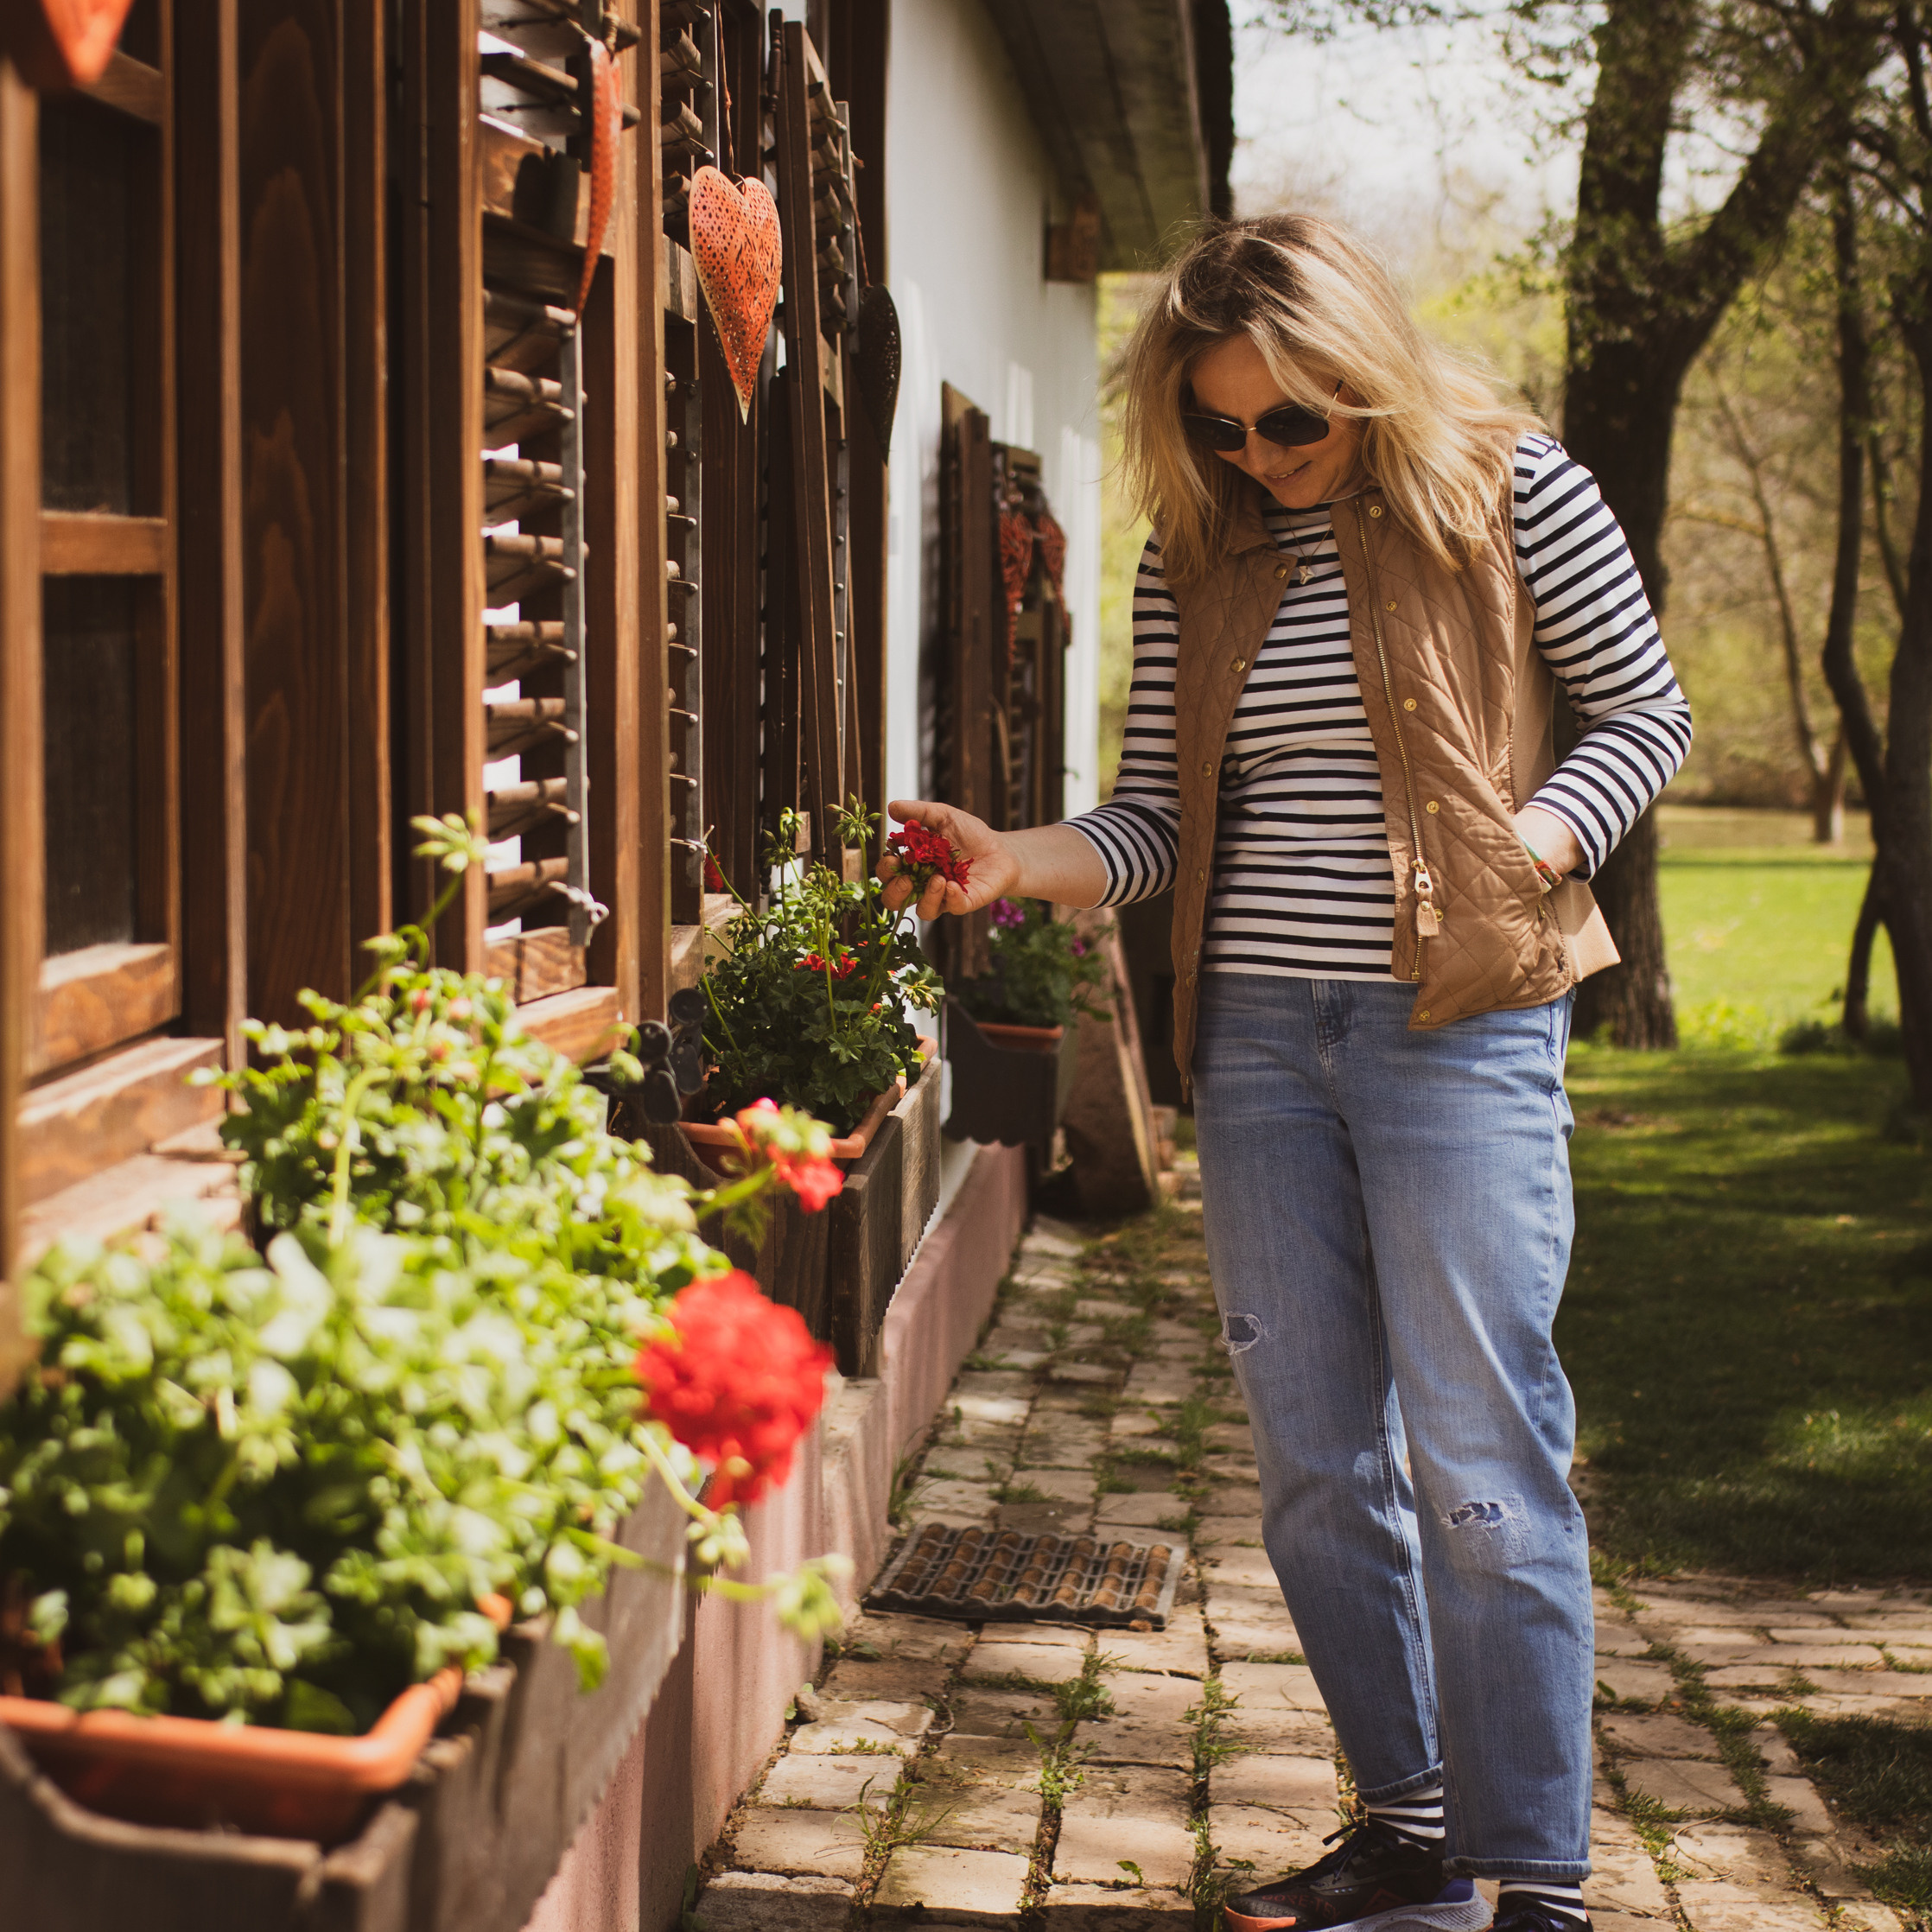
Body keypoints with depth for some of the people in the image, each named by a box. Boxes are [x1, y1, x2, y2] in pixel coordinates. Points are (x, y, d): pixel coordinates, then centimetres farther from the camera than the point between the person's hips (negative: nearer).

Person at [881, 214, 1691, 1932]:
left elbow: (1645, 712, 6)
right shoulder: (1199, 561, 10)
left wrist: (1535, 841, -11)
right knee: (1316, 1464, 9)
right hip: (1258, 1034, 5)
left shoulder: (1507, 492, -1)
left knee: (1479, 1455, -6)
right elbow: (1158, 820, 10)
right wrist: (1019, 861, -9)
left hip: (1457, 1020, -5)